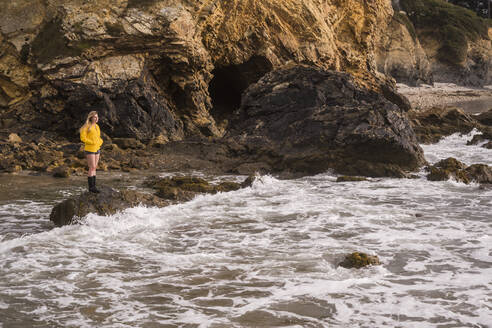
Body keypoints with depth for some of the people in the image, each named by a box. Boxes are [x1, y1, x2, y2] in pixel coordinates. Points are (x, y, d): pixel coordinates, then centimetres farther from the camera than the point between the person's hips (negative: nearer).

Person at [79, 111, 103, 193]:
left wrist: (100, 142, 2)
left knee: (94, 168, 7)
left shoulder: (96, 126, 12)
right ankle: (91, 187, -4)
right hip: (90, 149, -8)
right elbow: (83, 138, -15)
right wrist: (92, 142, -18)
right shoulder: (87, 126, -11)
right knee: (92, 168, -9)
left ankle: (93, 186, 11)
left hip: (97, 149, 8)